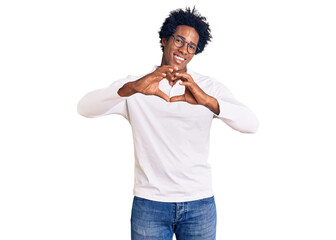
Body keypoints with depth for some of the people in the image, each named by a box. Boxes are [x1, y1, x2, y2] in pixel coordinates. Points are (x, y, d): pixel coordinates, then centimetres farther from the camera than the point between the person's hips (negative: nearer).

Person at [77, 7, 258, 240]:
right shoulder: (134, 85, 1)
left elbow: (251, 123, -12)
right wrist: (132, 88, -32)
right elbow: (85, 108, -14)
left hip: (199, 204, 1)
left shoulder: (210, 87, 2)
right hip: (149, 203, 0)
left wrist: (207, 100, -29)